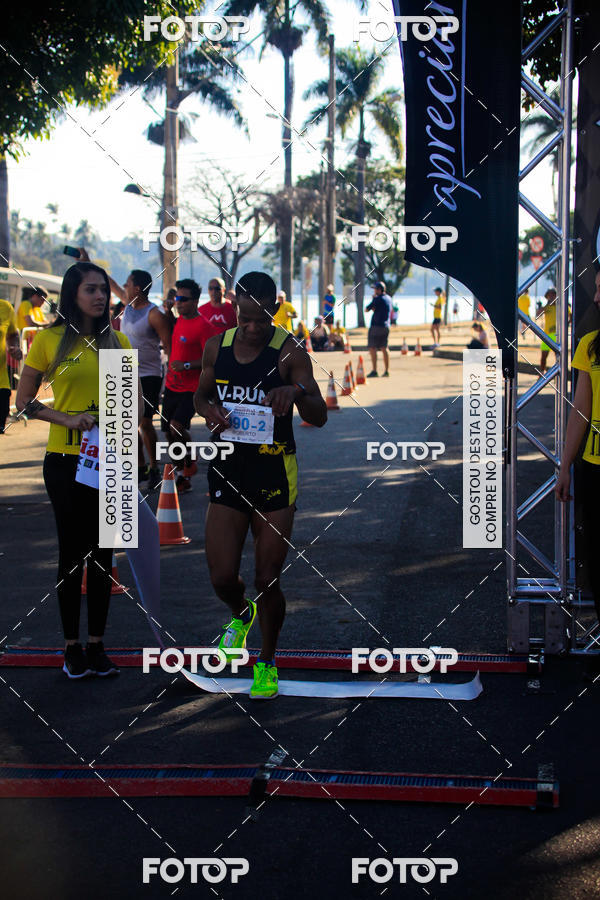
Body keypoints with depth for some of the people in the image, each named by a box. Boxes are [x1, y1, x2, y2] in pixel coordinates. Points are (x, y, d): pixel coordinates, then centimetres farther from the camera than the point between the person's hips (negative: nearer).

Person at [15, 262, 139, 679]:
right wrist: (67, 419, -15)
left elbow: (135, 398, 12)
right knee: (73, 551, 4)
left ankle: (97, 645, 18)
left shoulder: (117, 341, 6)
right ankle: (72, 647, 16)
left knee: (103, 553, 8)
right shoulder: (49, 339, -3)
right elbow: (24, 401, -1)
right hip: (65, 460, -3)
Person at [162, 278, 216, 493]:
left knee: (177, 426, -24)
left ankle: (190, 460, 3)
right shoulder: (179, 321, 11)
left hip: (191, 389, -8)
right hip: (172, 386, 8)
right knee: (169, 433, 8)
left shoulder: (203, 326, -13)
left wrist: (186, 365, -24)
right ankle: (183, 478, 20)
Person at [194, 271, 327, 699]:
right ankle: (241, 615, 37)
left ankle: (267, 663, 26)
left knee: (268, 580, 3)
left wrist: (298, 391, -37)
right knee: (222, 577, -1)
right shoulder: (217, 346, 3)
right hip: (228, 471, 3)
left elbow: (319, 418, -15)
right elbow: (200, 394, 19)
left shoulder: (290, 352, -9)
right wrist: (209, 411, -5)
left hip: (275, 475, -3)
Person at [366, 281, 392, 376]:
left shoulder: (377, 299, -14)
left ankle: (374, 371, -9)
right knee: (384, 348, 11)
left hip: (376, 326, -8)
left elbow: (367, 309, -7)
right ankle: (386, 371, 9)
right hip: (386, 326, 8)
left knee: (372, 348, -4)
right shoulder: (389, 298, 11)